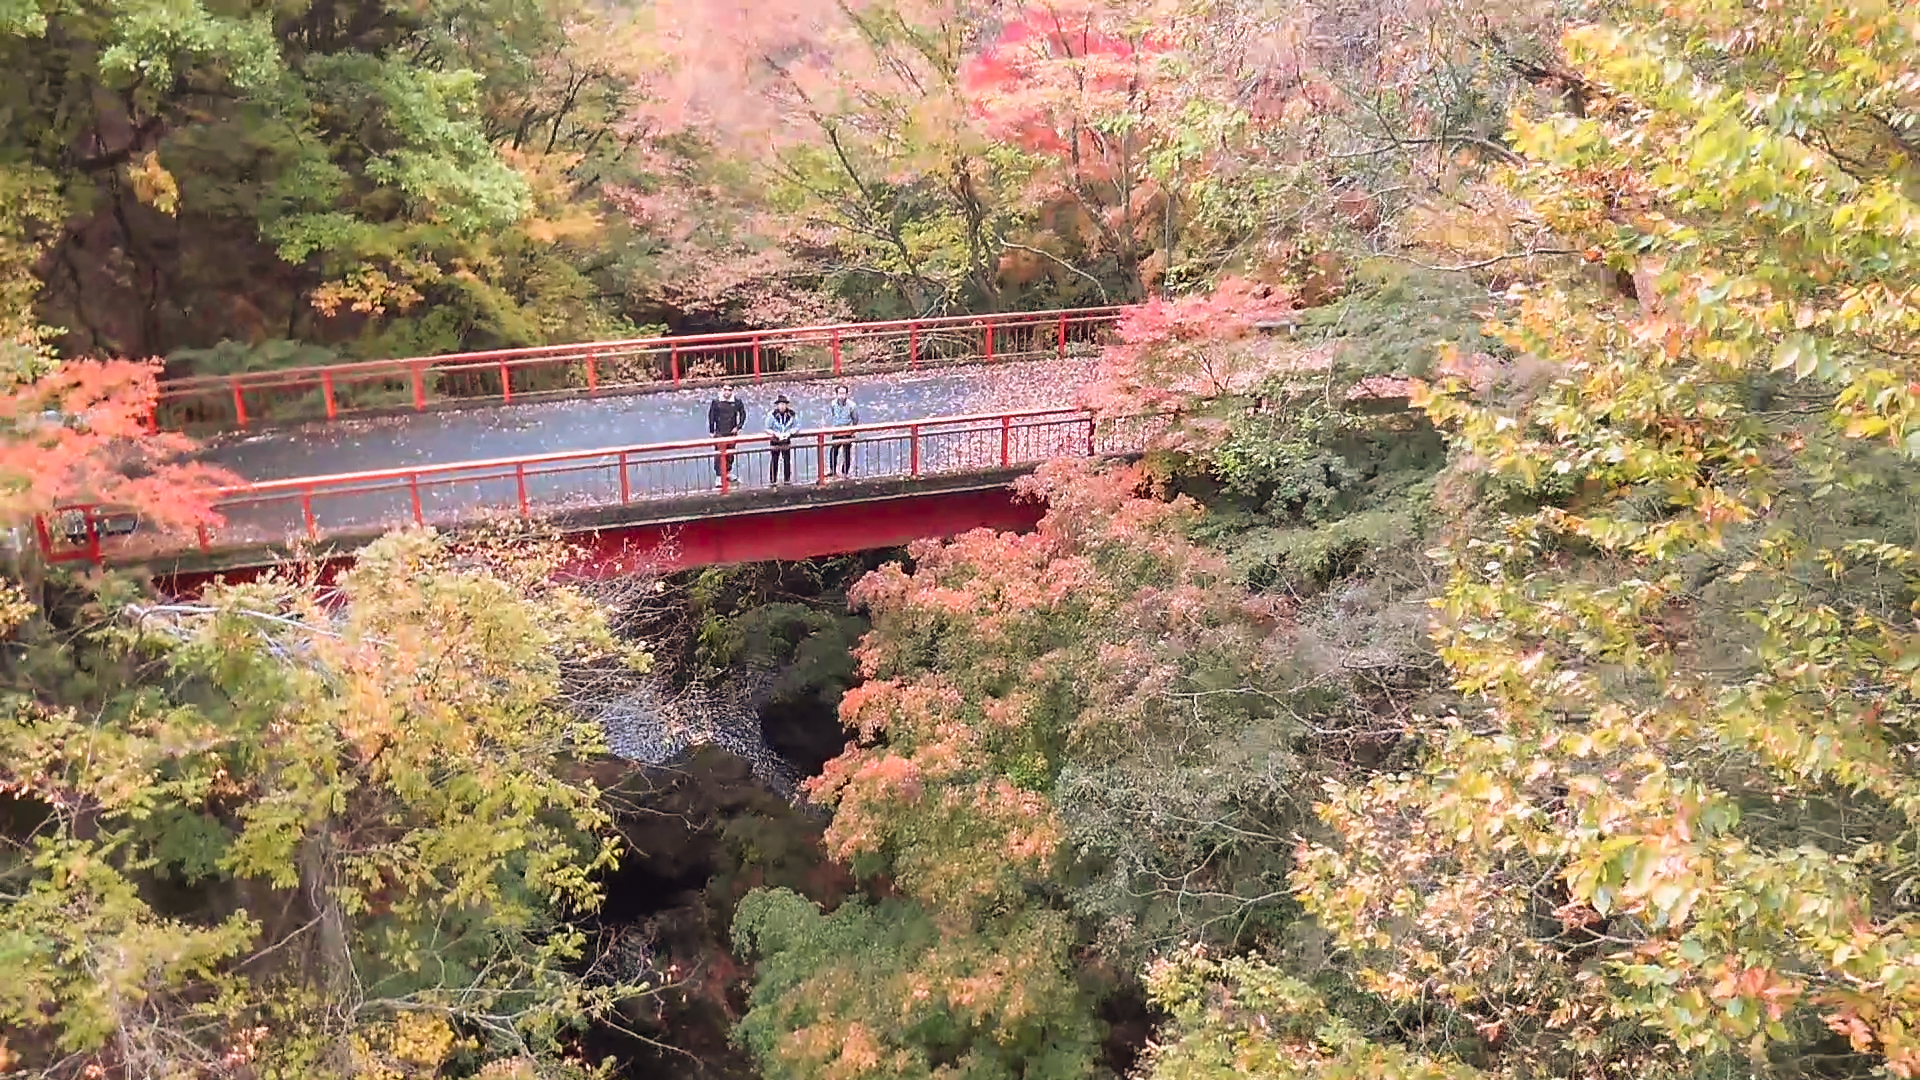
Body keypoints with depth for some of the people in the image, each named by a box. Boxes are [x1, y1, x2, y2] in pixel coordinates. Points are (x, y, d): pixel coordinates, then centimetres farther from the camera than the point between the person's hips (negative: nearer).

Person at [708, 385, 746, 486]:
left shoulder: (737, 403, 0)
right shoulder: (715, 403, -4)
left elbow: (743, 415, 12)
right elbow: (710, 417, 1)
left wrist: (738, 427, 4)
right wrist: (711, 431, -1)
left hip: (732, 433, 2)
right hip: (720, 434, -2)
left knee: (730, 455, 13)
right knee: (719, 455, -6)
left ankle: (729, 473, 29)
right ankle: (718, 477, -4)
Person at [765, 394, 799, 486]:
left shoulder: (792, 414, -8)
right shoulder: (771, 415, -13)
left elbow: (797, 426, -2)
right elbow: (768, 429, -9)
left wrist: (789, 433, -18)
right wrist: (777, 434, -22)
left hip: (787, 440, 2)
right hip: (774, 441, -2)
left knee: (787, 460, 3)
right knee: (774, 461, 2)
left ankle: (788, 479, 14)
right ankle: (773, 480, 9)